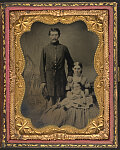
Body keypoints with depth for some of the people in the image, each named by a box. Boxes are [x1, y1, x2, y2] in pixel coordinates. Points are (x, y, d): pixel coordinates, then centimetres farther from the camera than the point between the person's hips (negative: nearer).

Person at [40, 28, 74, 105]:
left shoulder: (63, 48, 5)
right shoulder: (45, 49, 4)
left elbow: (70, 62, 19)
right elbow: (42, 66, 5)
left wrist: (70, 74, 10)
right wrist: (43, 81, -1)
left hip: (61, 77, 0)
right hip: (49, 77, 0)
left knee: (60, 98, -4)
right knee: (52, 98, 0)